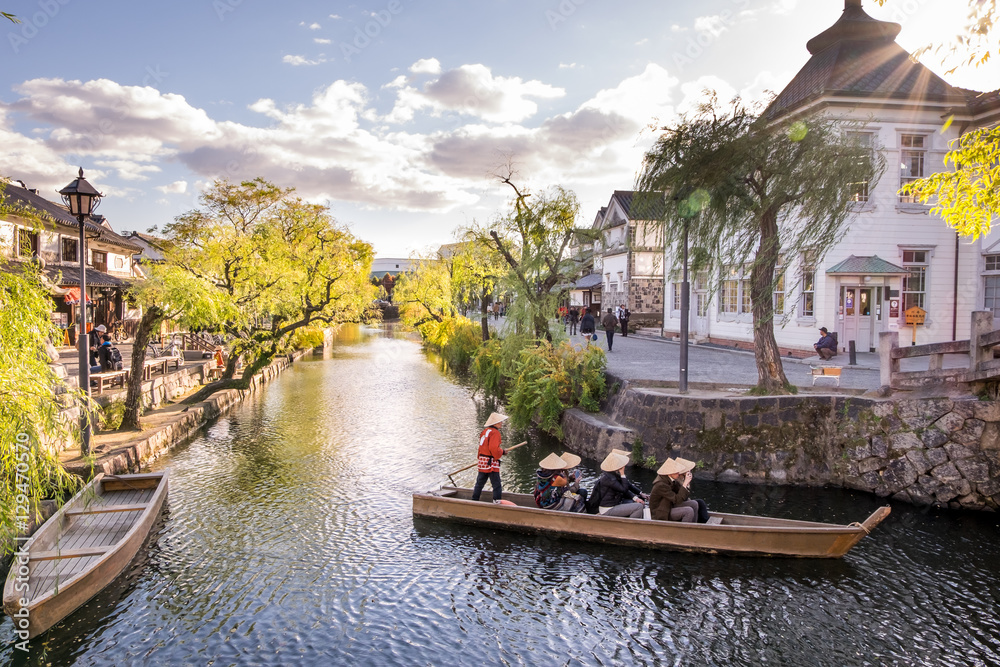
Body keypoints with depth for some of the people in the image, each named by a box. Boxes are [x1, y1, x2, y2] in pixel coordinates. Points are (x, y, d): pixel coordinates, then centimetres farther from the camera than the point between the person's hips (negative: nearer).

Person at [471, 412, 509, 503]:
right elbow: (494, 448, -24)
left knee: (480, 483, 18)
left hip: (482, 461, 9)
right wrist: (502, 452, -7)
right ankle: (497, 502, -3)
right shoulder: (495, 432, -15)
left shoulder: (485, 431, 14)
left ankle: (474, 500, 24)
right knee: (496, 485, -2)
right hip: (491, 463, -9)